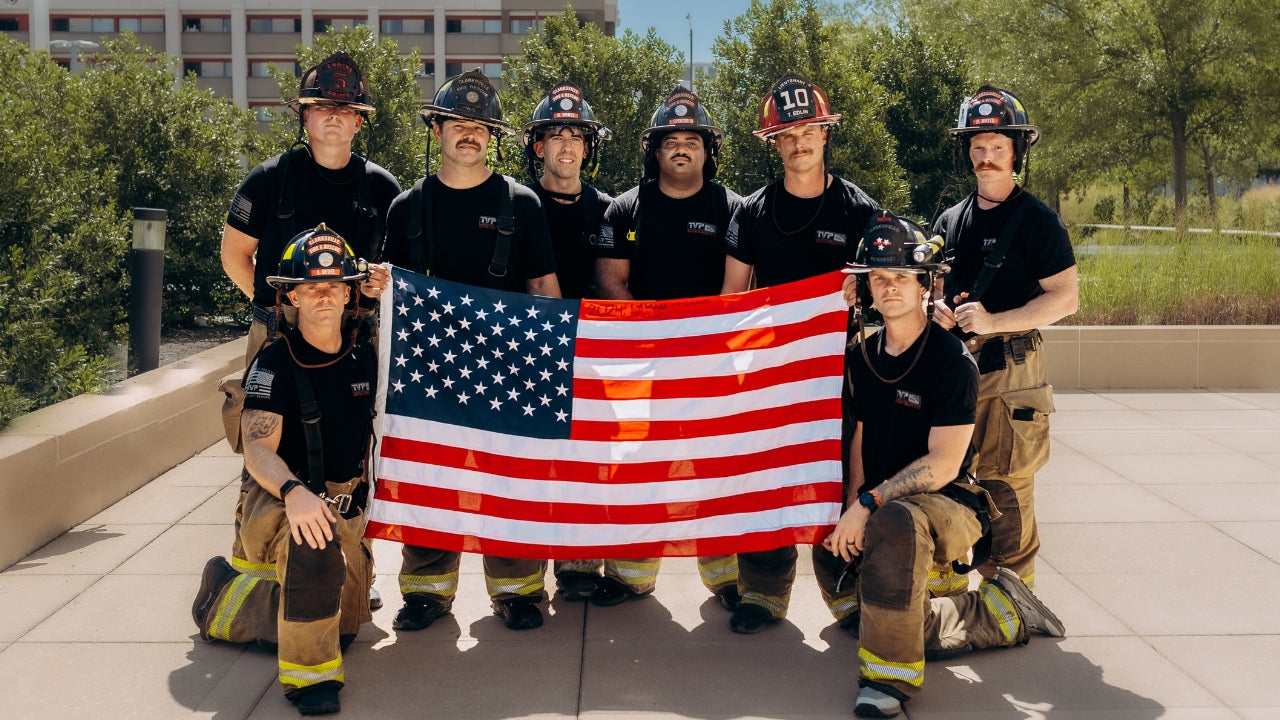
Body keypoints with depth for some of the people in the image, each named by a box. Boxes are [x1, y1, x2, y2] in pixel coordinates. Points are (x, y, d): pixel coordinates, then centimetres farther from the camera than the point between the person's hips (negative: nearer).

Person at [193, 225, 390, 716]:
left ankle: (230, 592, 36)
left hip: (345, 509, 6)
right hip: (276, 501, -6)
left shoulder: (364, 356, 0)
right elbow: (258, 448, -23)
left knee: (344, 628, 12)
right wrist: (294, 492, -44)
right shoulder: (276, 362, -14)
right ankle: (308, 676, -24)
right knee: (313, 541, -41)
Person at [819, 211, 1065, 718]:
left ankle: (889, 676, -30)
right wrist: (854, 507, -5)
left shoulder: (952, 362, -14)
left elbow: (942, 465, -18)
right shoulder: (863, 356, 7)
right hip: (880, 504, 8)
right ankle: (1000, 613, 11)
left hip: (950, 505, -8)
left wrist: (868, 505, -24)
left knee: (896, 523, -39)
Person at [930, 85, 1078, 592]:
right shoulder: (950, 221, 15)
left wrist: (993, 321, -18)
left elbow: (1065, 298, -8)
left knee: (1005, 490, -5)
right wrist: (938, 308, 1)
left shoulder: (1036, 220, -3)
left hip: (1010, 372, -6)